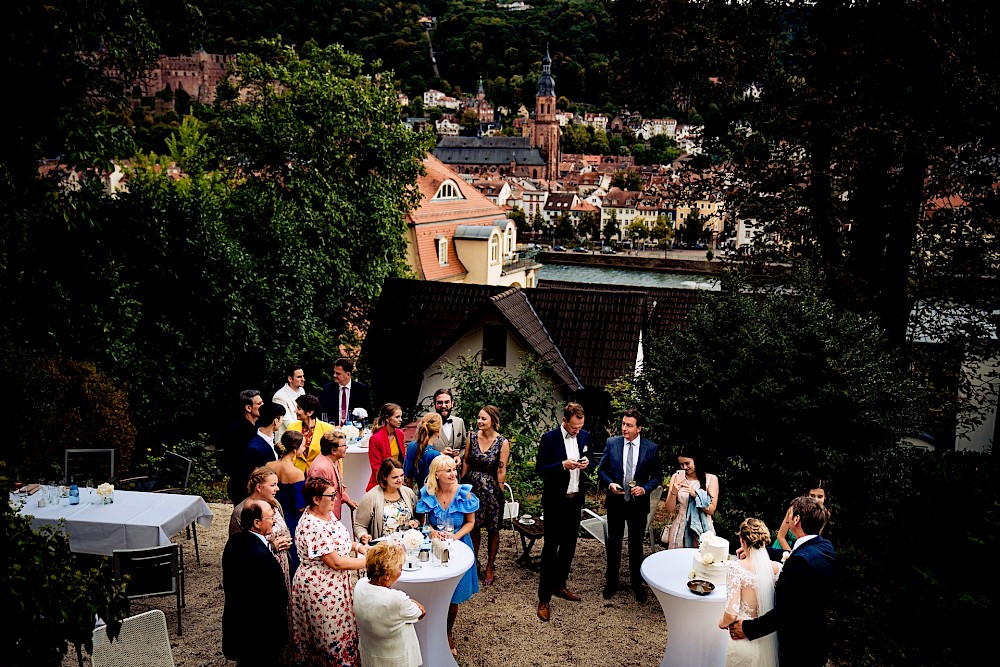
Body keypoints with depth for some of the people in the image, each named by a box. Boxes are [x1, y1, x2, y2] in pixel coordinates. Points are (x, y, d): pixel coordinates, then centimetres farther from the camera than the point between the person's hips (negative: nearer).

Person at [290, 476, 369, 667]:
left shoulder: (326, 513, 0)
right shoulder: (312, 527, -29)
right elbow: (336, 562, -26)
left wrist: (357, 546, 3)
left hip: (334, 584, 9)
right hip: (320, 589, -9)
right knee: (332, 636, 7)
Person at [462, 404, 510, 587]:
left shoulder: (502, 442, -13)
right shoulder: (472, 436, -2)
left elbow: (501, 471, -9)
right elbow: (466, 462, 7)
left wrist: (499, 494, -6)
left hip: (491, 489, -3)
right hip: (473, 486, 3)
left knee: (493, 529, 9)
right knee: (474, 526, 13)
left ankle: (490, 567, 24)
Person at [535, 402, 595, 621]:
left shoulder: (584, 436, 4)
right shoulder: (549, 438, -12)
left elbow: (593, 463, 13)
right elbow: (540, 469, -12)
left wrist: (588, 464, -10)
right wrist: (563, 465, -25)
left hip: (576, 499, 6)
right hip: (555, 501, -5)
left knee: (569, 545, 15)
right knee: (550, 547, -1)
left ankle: (559, 585, 33)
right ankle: (544, 598, 6)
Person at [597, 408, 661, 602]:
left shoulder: (651, 447, -6)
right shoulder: (611, 443, -4)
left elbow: (656, 476, 1)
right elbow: (601, 469, 3)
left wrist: (644, 488, -16)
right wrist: (610, 484, -15)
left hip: (638, 503, 0)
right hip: (615, 501, 1)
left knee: (636, 544, 12)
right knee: (613, 543, 12)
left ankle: (637, 584, 28)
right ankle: (611, 582, 27)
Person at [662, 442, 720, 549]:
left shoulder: (711, 479, -4)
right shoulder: (676, 477, 0)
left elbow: (711, 510, -7)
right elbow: (670, 509, 0)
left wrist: (696, 494, -19)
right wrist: (673, 492, -17)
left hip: (702, 529, -1)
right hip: (680, 529, 2)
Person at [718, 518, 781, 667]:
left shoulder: (736, 567, -20)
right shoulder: (777, 568, -7)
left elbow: (731, 614, -23)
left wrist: (723, 623, -1)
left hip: (746, 638, -4)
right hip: (771, 642, 4)